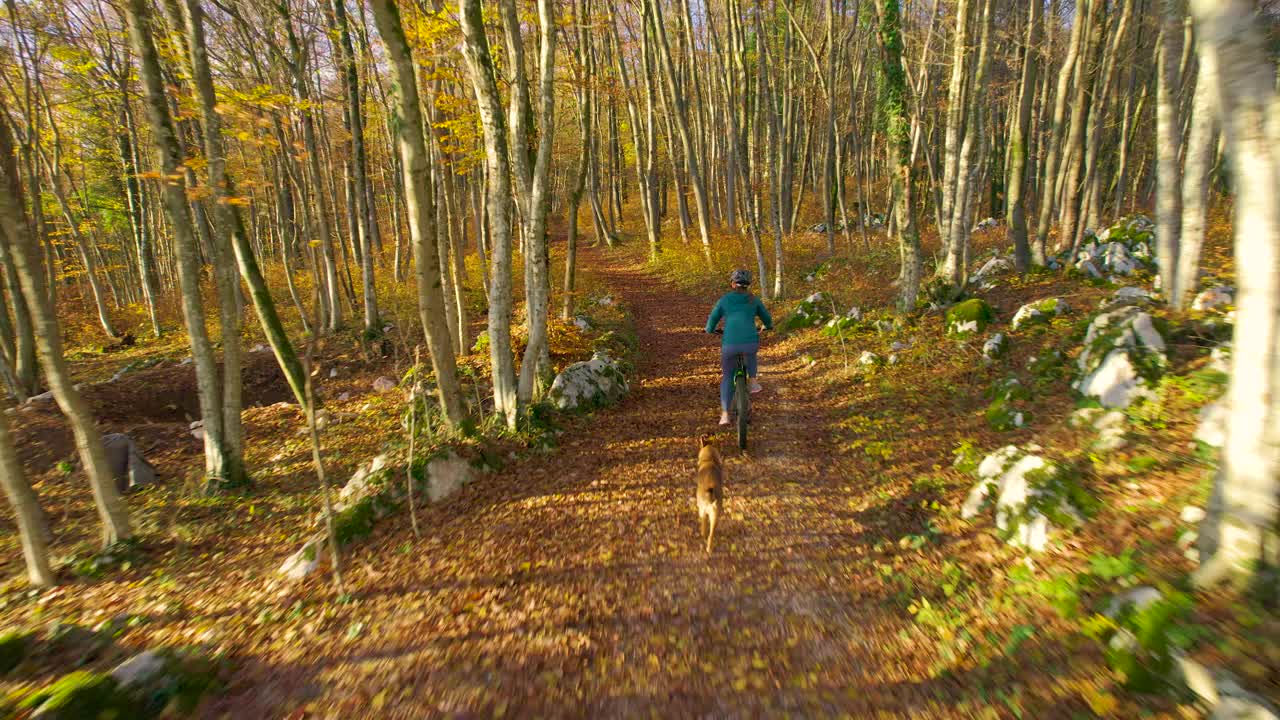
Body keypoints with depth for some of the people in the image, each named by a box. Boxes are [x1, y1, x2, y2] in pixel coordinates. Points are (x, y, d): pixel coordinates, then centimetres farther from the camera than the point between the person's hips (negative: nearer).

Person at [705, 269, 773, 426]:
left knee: (727, 376, 22)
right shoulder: (754, 299, 14)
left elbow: (712, 322, 14)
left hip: (730, 345, -1)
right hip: (751, 344, 1)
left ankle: (724, 414, 10)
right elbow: (767, 320, 25)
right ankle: (753, 381, 27)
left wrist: (710, 330, 37)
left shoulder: (724, 299, 11)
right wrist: (768, 327, 48)